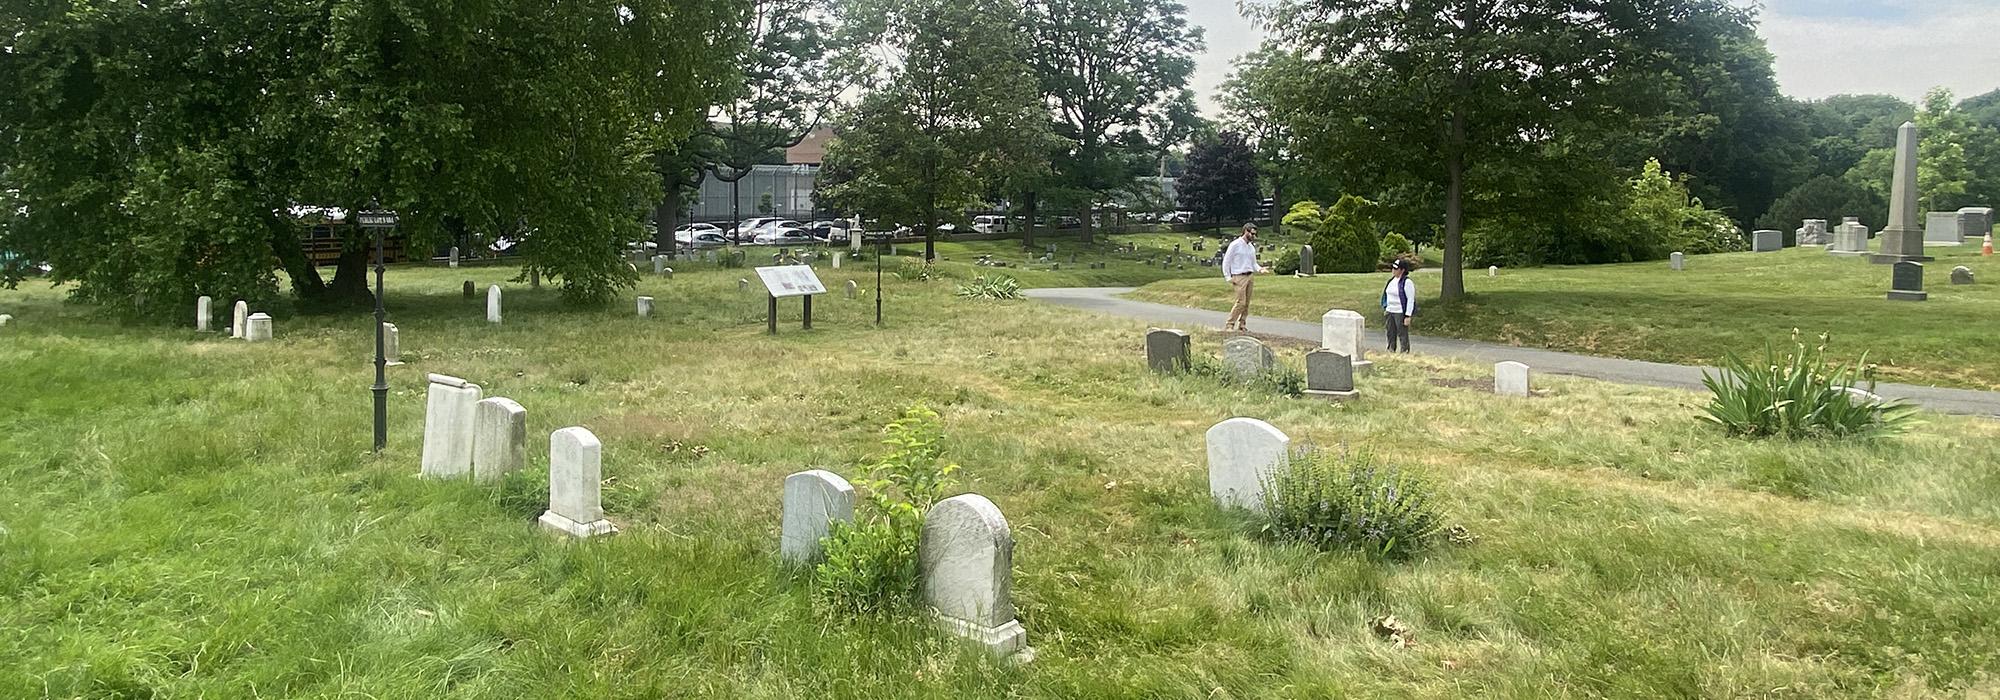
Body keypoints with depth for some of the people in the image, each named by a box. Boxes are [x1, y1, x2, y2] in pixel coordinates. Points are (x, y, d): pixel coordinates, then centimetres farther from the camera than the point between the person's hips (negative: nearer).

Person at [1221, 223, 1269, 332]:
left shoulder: (1251, 247, 16)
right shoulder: (1235, 245, -5)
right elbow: (1226, 261, -4)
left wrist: (1260, 269, -1)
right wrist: (1228, 277, -8)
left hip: (1249, 276, 7)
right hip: (1239, 277, -7)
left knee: (1246, 303, 6)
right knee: (1241, 302, -13)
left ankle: (1242, 326, 12)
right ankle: (1229, 325, -6)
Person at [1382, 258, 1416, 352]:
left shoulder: (1407, 282, -15)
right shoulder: (1392, 280, 10)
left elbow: (1411, 300, -15)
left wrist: (1408, 316, -18)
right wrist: (1386, 309, 18)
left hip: (1401, 313, -8)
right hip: (1391, 312, 8)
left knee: (1403, 335, -2)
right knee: (1391, 334, 12)